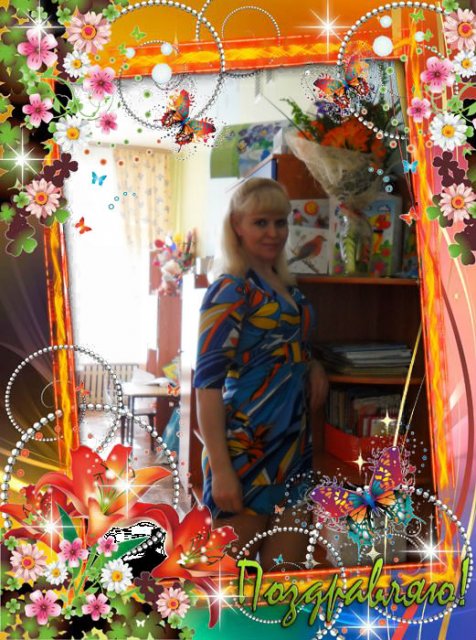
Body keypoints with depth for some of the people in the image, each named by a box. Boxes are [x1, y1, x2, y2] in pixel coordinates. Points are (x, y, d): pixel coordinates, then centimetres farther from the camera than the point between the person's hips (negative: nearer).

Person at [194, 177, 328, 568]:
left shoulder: (286, 286, 11)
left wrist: (313, 366, 5)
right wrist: (220, 469, -22)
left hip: (292, 445, 8)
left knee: (287, 568, 13)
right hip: (247, 449, -7)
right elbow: (207, 380, -17)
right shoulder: (230, 290, -12)